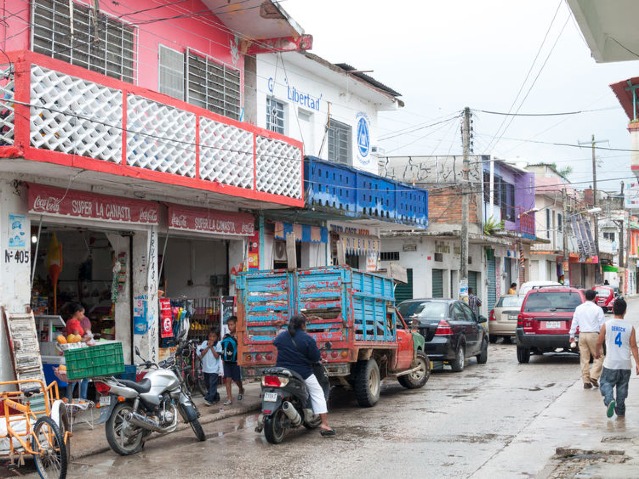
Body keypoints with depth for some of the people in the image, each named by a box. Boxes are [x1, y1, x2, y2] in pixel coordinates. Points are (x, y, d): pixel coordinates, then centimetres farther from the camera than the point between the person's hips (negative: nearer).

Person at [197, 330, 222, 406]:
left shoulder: (218, 344, -4)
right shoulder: (204, 343, 4)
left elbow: (217, 356, -12)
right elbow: (202, 354, -4)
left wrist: (211, 347, -13)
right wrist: (208, 346, -11)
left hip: (214, 369, -4)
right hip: (206, 368, 4)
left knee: (212, 384, -12)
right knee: (208, 385, 13)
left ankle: (209, 399, -15)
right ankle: (216, 397, 26)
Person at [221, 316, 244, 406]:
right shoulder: (226, 336, 7)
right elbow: (223, 349, 15)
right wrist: (222, 359, 11)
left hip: (236, 362, -5)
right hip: (227, 361, 5)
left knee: (237, 380, 8)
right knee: (228, 379, -1)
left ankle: (241, 390, 39)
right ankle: (229, 398, 1)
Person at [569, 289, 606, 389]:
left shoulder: (578, 308, 5)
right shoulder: (597, 309, -6)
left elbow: (574, 323, 9)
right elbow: (602, 324, -5)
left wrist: (572, 335, 17)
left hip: (582, 335, 4)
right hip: (594, 335, -4)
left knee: (584, 359, 8)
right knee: (598, 357, 7)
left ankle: (586, 381, 9)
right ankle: (594, 377, -6)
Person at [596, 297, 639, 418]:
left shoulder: (607, 325, -6)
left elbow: (599, 342, 3)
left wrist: (598, 352, 23)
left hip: (610, 363, -2)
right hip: (625, 364, 2)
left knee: (606, 383, 8)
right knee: (622, 387, 13)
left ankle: (609, 400, -18)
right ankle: (620, 411, 18)